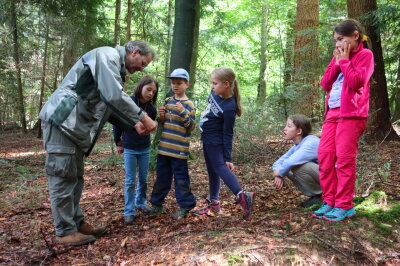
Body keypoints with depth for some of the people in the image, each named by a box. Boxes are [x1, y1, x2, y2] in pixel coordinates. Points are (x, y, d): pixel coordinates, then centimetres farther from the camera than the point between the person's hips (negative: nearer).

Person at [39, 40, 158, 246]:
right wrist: (142, 117, -16)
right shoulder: (108, 54, -10)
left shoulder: (115, 66, 22)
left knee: (75, 177, 14)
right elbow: (114, 96, -24)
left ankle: (76, 223, 24)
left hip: (74, 125, 10)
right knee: (63, 178, -3)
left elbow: (111, 106, 21)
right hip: (61, 120, -10)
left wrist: (133, 124, 9)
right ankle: (65, 232, 6)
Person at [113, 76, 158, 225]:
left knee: (143, 179, 13)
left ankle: (141, 203, 33)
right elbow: (117, 123, -4)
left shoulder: (151, 108, -6)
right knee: (130, 181, 2)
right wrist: (118, 142, 4)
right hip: (129, 150, -3)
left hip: (145, 149, 3)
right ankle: (129, 211, 11)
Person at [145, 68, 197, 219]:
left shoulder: (189, 104, -7)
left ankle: (185, 206, 17)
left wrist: (183, 113, -23)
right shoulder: (168, 101, 11)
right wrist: (161, 117, -1)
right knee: (161, 177, 16)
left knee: (181, 179, 3)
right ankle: (157, 204, 28)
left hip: (179, 150, -6)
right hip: (164, 148, 6)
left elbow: (191, 127, -11)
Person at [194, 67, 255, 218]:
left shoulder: (228, 108, -26)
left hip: (216, 142, -9)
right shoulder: (215, 94, -3)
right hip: (207, 139, 9)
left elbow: (227, 134, -23)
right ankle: (214, 203, 25)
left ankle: (241, 196, -20)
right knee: (212, 171, 14)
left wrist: (228, 158, -18)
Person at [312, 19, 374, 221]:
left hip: (352, 113, -7)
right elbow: (325, 84, 11)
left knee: (344, 159, -7)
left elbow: (357, 82, -15)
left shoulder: (365, 55, 1)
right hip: (333, 112, 7)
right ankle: (329, 201, 10)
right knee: (324, 156, 1)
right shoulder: (338, 58, 21)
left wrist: (345, 61, -6)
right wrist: (336, 62, 3)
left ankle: (345, 206, 3)